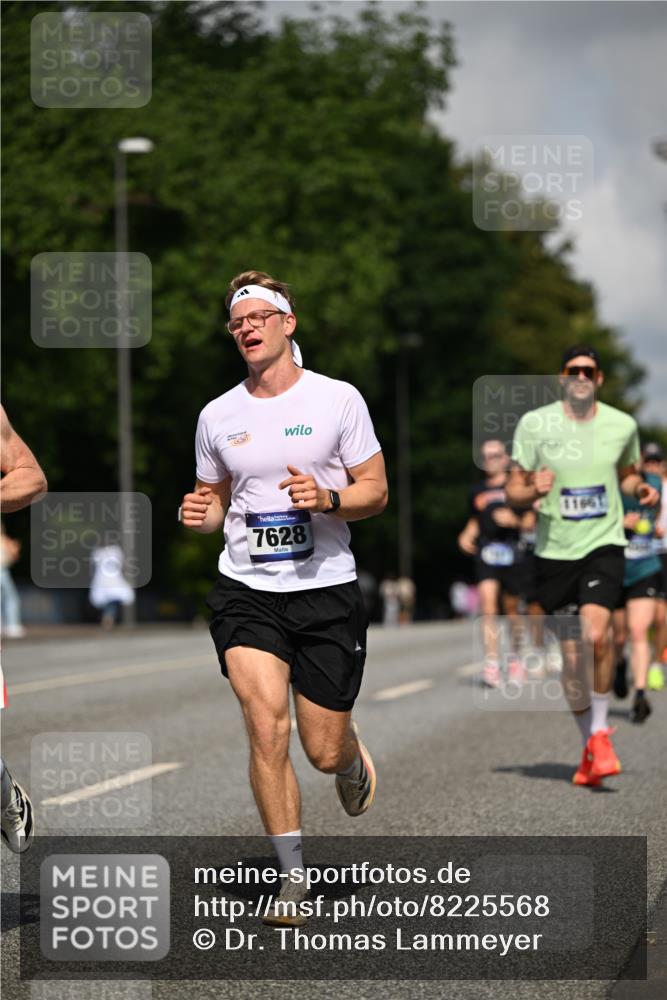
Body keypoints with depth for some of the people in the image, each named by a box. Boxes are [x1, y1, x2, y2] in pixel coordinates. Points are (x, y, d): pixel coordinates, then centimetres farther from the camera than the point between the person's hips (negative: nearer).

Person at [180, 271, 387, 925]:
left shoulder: (338, 399, -1)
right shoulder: (217, 416, 7)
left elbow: (375, 491, 1)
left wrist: (327, 498, -19)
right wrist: (200, 516, -5)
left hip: (327, 589, -1)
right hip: (246, 590, 1)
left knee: (324, 751, 2)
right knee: (267, 728, -17)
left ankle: (353, 760, 42)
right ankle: (292, 877, -6)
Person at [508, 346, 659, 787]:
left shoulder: (622, 425, 2)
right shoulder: (535, 423, -2)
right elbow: (514, 489, 3)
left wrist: (641, 488, -1)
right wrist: (534, 490, -19)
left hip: (604, 545, -1)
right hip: (554, 551, 1)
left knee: (597, 634, -23)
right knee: (571, 653, 5)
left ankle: (601, 732, -5)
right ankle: (590, 746, 23)